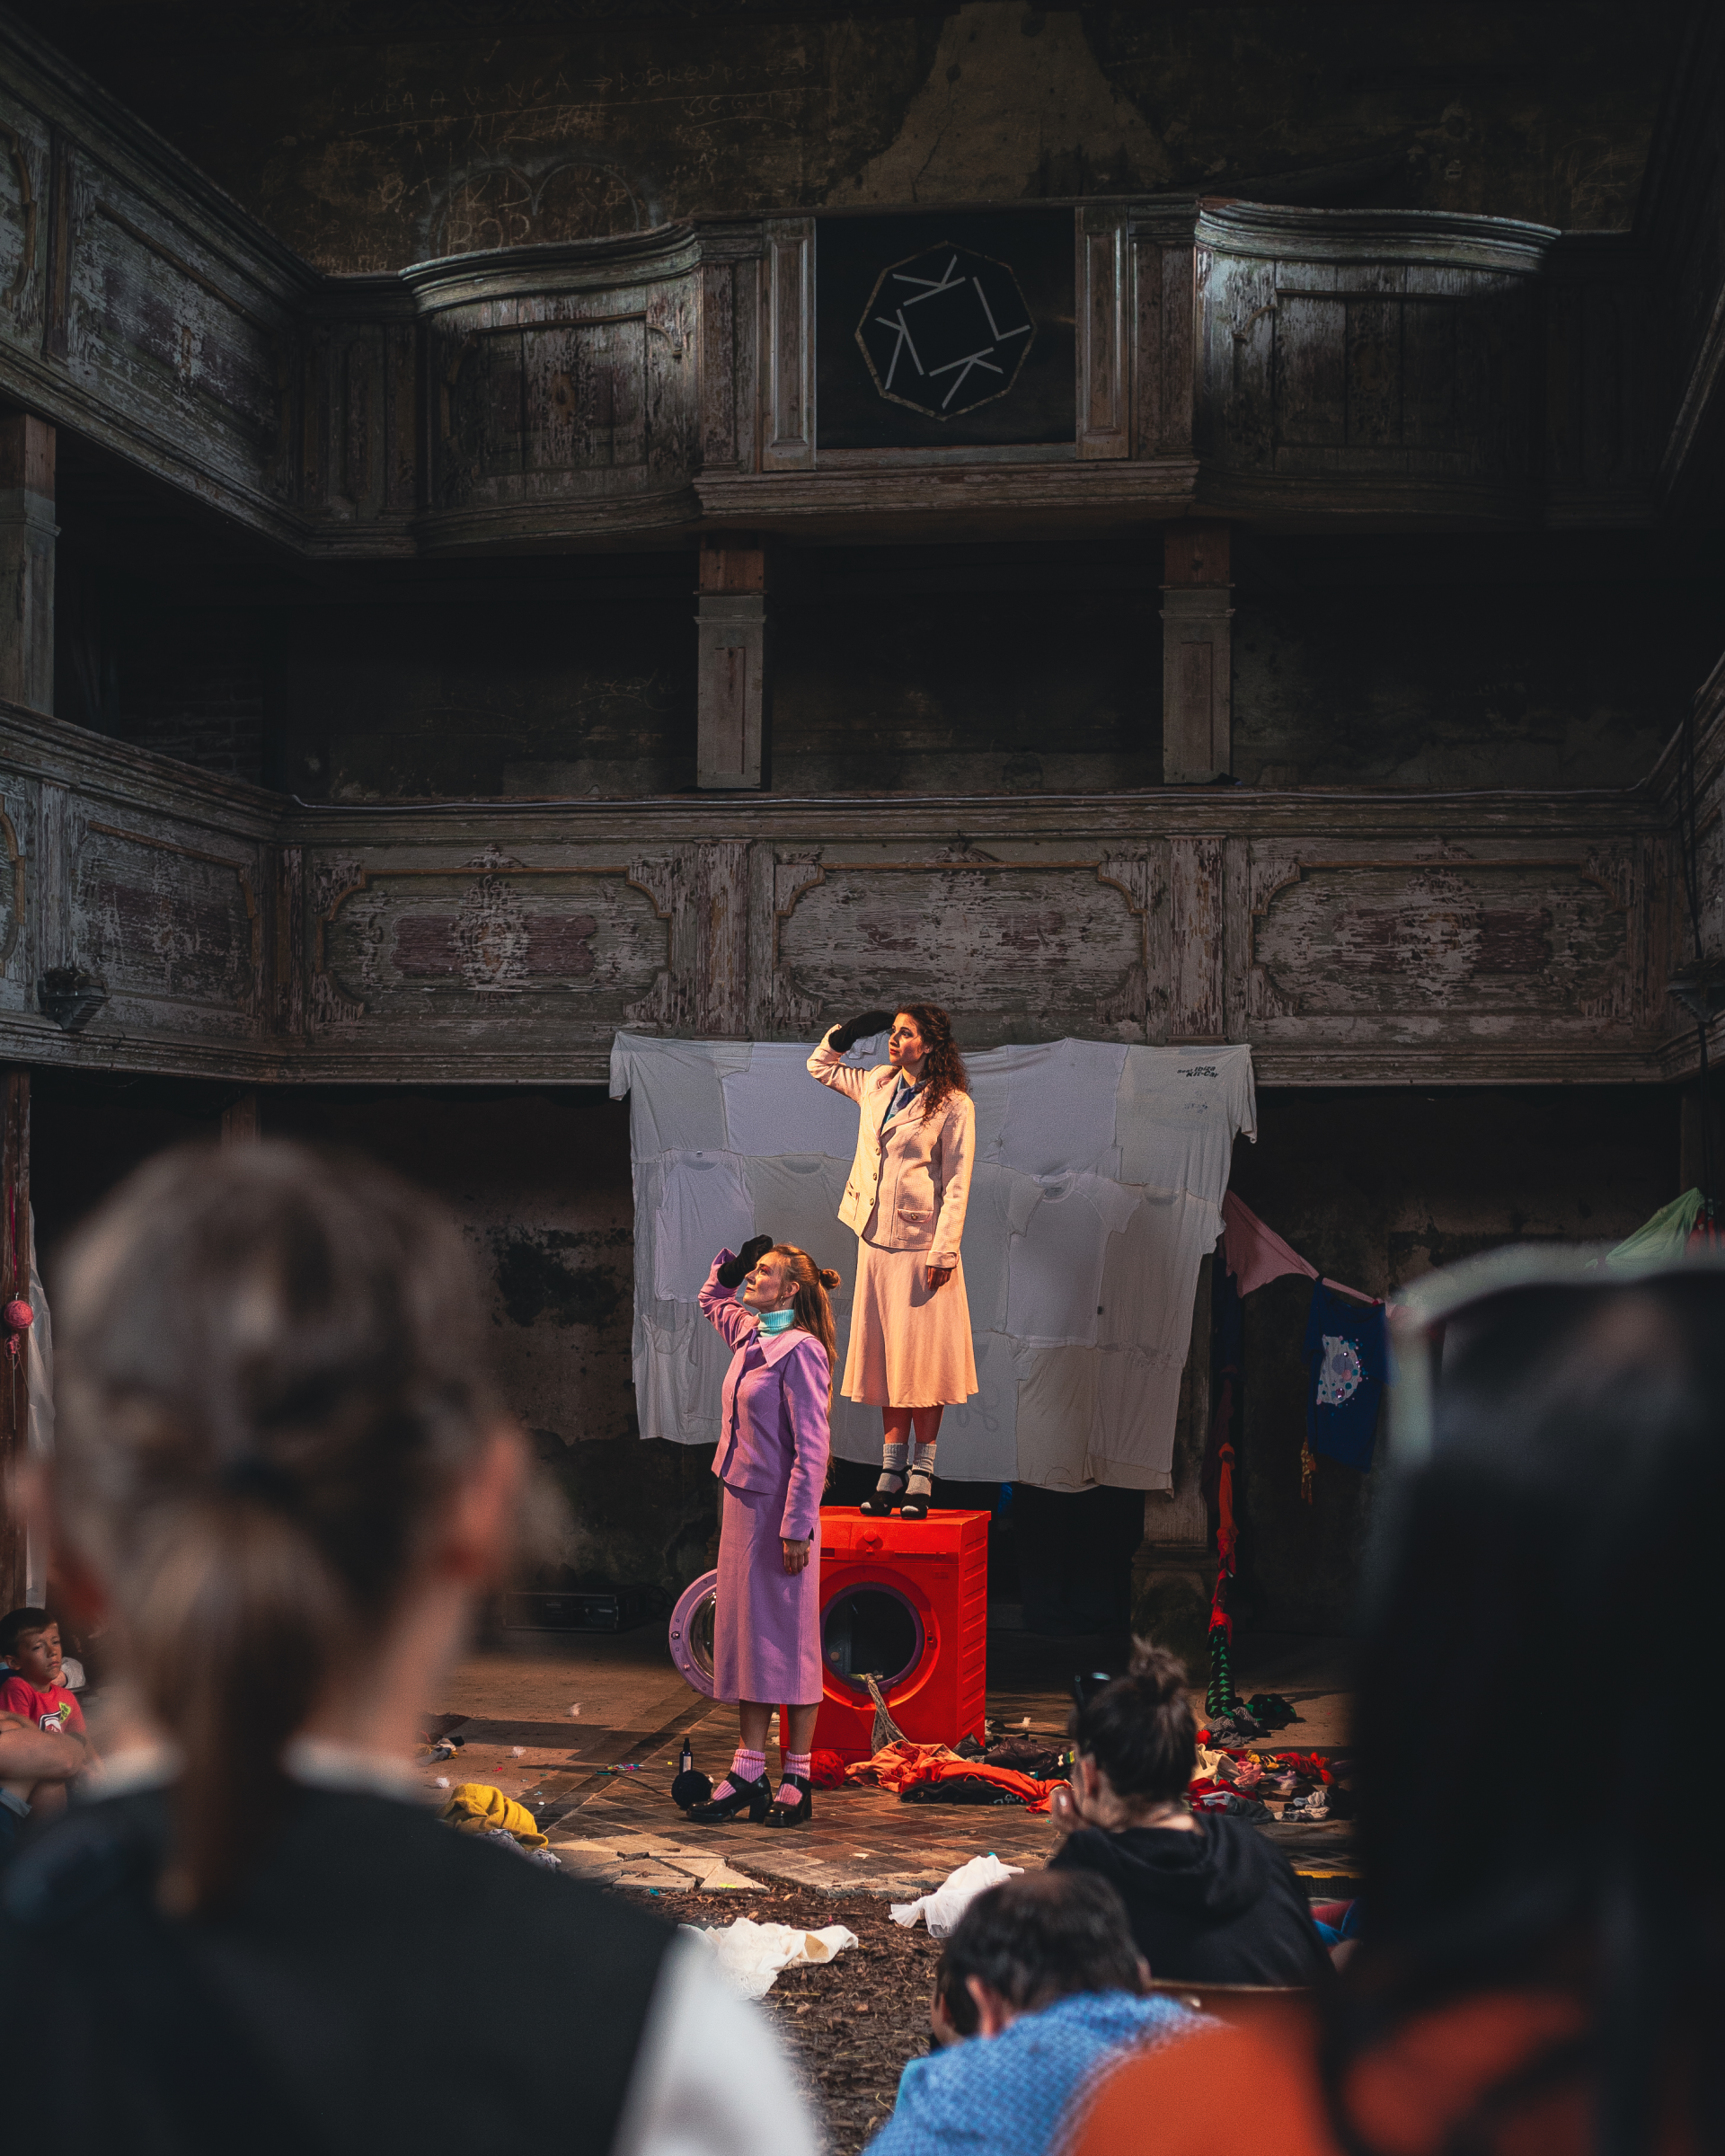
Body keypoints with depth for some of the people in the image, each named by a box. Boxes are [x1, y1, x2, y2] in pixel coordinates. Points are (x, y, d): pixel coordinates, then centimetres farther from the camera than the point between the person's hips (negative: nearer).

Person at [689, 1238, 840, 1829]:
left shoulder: (800, 1350, -15)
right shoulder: (749, 1334, 10)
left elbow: (811, 1447, -18)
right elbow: (712, 1298, 33)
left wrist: (797, 1526, -21)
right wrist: (730, 1261, 15)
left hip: (780, 1510, -9)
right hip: (741, 1503, 9)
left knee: (788, 1640, -1)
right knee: (743, 1634, 10)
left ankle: (798, 1780, 8)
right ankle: (748, 1774, 16)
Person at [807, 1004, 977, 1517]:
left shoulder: (954, 1105, -7)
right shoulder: (875, 1086, 10)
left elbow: (956, 1184, -9)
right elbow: (820, 1066, 27)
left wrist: (944, 1251, -15)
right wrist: (848, 1030, 11)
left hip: (922, 1244, -6)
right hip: (876, 1240, 6)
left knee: (921, 1359, -2)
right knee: (884, 1356, 6)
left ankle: (921, 1476, 3)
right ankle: (892, 1471, 10)